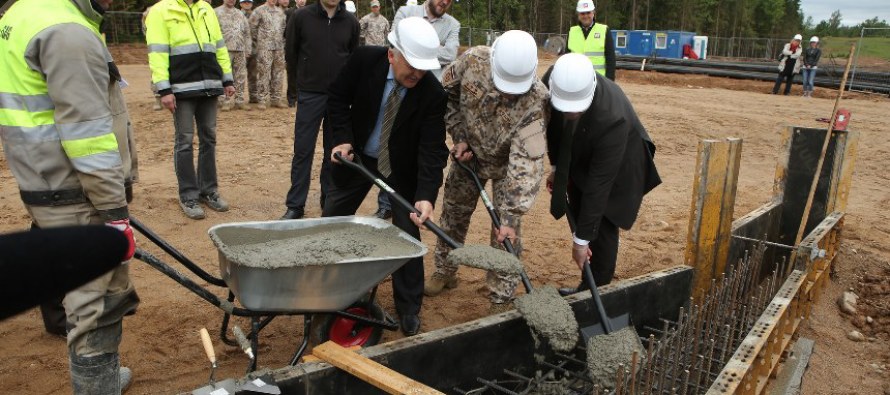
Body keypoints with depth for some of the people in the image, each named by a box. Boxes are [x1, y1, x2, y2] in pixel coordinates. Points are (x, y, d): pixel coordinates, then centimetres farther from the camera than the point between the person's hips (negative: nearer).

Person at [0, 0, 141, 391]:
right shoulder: (68, 34, -18)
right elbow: (87, 135, -22)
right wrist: (115, 212, -18)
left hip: (49, 189, 10)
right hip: (77, 199, -10)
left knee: (105, 296, 21)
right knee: (96, 308, -1)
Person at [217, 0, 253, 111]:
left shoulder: (240, 14, 18)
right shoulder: (217, 12, 3)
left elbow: (247, 32, 18)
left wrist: (248, 49, 11)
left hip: (240, 50, 5)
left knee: (240, 76, 5)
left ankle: (240, 100, 12)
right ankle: (226, 101, 0)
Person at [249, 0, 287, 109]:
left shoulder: (280, 11, 13)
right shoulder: (259, 11, -2)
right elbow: (252, 28, -1)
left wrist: (282, 42, 12)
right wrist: (257, 42, 3)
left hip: (279, 47, 5)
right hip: (264, 48, -5)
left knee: (278, 73, 7)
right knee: (263, 73, -5)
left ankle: (276, 99, 15)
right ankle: (262, 100, -1)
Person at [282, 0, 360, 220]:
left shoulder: (350, 22, 2)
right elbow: (290, 53, 6)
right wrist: (306, 78, 12)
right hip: (310, 94, -2)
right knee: (303, 151, 0)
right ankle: (295, 205, 8)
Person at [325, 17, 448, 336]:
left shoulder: (433, 93, -24)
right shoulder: (364, 60, -20)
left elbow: (433, 149, -25)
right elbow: (338, 97, -4)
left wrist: (426, 195, -38)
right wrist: (343, 138, -16)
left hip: (401, 168, -2)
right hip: (357, 157, 2)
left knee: (407, 233, -2)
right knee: (330, 222, 13)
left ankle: (409, 310, 15)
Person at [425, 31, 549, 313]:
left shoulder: (536, 99, -37)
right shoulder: (472, 60, -27)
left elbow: (526, 159, -39)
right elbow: (447, 93, -6)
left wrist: (511, 215, -40)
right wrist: (459, 136, -12)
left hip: (506, 163, -3)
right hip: (469, 153, 4)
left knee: (505, 232, -4)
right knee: (453, 213, 15)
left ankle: (501, 300, 13)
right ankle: (444, 272, 38)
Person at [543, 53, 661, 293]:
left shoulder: (612, 118, -42)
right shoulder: (553, 80, -27)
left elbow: (598, 183, -37)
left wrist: (581, 239, -31)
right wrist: (556, 167, 3)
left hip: (617, 167, -5)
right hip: (580, 159, 5)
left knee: (601, 228, -7)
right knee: (579, 219, 7)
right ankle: (587, 286, 21)